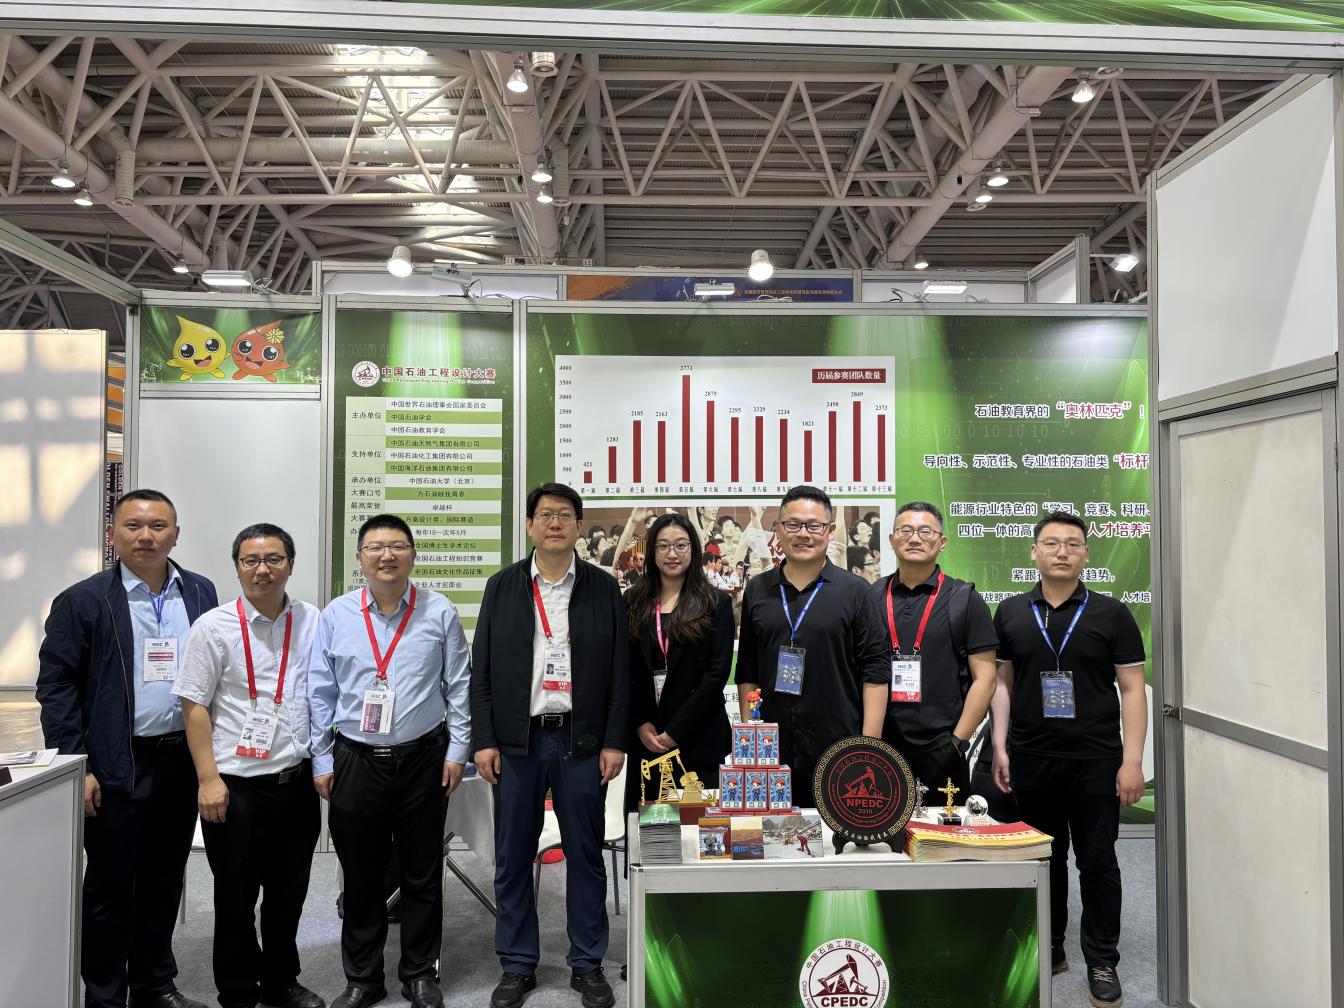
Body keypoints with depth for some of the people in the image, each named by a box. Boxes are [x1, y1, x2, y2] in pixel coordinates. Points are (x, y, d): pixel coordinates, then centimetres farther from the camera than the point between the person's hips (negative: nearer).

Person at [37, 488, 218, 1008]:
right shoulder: (82, 602, -6)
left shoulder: (200, 593, 4)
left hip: (183, 763, 4)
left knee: (164, 881, 16)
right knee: (110, 887, 9)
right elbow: (55, 687, -7)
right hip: (116, 769, -3)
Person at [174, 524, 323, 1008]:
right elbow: (194, 707, -6)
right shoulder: (214, 627, -6)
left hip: (298, 781, 3)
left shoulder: (312, 622, 2)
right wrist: (208, 780, -10)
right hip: (236, 784, -3)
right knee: (236, 897, 11)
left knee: (289, 893, 17)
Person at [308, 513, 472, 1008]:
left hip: (423, 759, -1)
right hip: (355, 760, 1)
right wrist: (321, 760, 3)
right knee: (360, 876, 12)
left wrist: (457, 750, -1)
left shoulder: (440, 613, -3)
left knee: (422, 874, 10)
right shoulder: (335, 615, 0)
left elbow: (458, 686, 2)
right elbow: (320, 693, 5)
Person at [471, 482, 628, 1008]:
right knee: (512, 857, 9)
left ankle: (588, 964, 24)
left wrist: (614, 741, -3)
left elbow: (619, 670, 2)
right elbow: (482, 667, 3)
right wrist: (484, 739, -2)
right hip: (516, 742, 1)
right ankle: (517, 966, 25)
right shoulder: (502, 586, 4)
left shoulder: (604, 589, 3)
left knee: (585, 855, 7)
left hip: (581, 742, -1)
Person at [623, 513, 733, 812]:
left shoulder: (716, 604, 1)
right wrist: (640, 725, -6)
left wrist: (676, 731, -11)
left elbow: (717, 672, -6)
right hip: (644, 738, 2)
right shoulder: (633, 602, 8)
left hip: (699, 739, -2)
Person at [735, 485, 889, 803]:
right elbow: (747, 670, 12)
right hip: (770, 752, 3)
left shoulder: (854, 591, 0)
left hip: (840, 755, -2)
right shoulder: (757, 590, 9)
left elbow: (875, 669, -2)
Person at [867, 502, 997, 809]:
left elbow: (985, 678, -2)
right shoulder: (871, 598, 7)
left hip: (940, 752, -2)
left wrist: (957, 743, -8)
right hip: (878, 752, 2)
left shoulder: (964, 599, 1)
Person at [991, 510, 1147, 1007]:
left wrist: (1132, 760, -8)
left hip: (1096, 760, -1)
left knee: (1097, 860, 6)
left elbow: (1132, 688, -2)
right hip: (1031, 760, 2)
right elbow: (1001, 682, 9)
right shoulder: (1010, 613, 5)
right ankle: (1048, 948, 28)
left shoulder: (1111, 614, -1)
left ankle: (1102, 962, 20)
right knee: (1044, 858, 13)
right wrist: (1000, 748, 3)